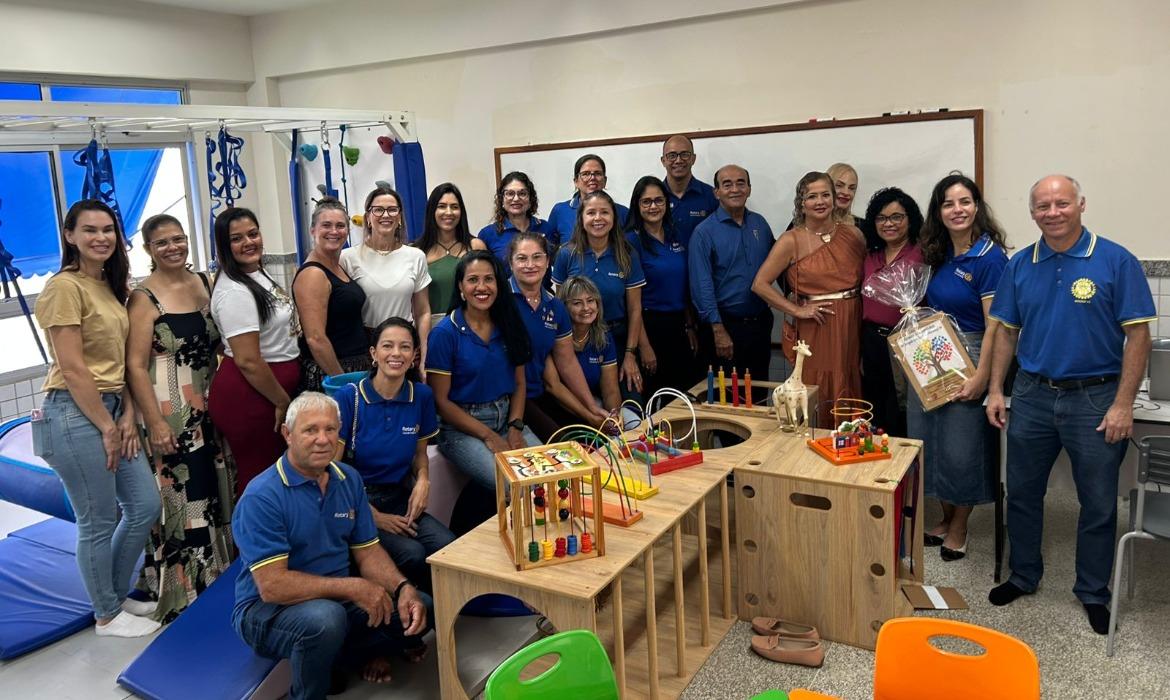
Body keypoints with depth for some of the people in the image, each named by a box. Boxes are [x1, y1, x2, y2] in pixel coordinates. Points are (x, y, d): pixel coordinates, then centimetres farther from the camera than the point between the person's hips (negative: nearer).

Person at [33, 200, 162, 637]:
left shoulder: (111, 285, 12)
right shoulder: (65, 286, -13)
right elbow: (72, 369, -16)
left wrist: (127, 417, 2)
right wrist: (106, 428, -12)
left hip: (111, 408, 8)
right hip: (75, 413, -8)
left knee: (146, 507, 12)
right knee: (99, 523, 3)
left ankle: (115, 595, 32)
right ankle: (107, 616, 22)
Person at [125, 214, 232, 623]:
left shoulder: (203, 283, 8)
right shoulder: (144, 297, -10)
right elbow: (135, 366, -14)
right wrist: (155, 423, -18)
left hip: (208, 409, 7)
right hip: (169, 416, -6)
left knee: (215, 493, 15)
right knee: (179, 501, 0)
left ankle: (219, 576, 31)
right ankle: (183, 595, 14)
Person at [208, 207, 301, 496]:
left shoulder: (258, 274, 9)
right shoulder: (234, 292, -20)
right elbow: (248, 360, -24)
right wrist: (282, 401, -13)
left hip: (274, 386, 10)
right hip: (248, 396, -10)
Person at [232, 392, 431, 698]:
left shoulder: (349, 479, 1)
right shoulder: (261, 497, -20)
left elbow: (367, 552, 3)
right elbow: (272, 586, -25)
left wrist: (404, 588, -16)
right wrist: (353, 587, -25)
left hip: (337, 599, 6)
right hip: (268, 609, -5)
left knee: (420, 609, -9)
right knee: (325, 618, -36)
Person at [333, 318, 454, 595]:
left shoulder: (421, 395, 1)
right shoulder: (349, 397, -11)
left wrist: (423, 480, -6)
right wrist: (374, 517, -12)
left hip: (401, 499, 4)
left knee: (449, 548, -25)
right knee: (413, 555, -29)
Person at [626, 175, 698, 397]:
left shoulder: (675, 236, 9)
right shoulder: (632, 241, -10)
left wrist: (690, 326, 11)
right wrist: (644, 345, -16)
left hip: (678, 325, 6)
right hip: (650, 326, -6)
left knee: (684, 396, 11)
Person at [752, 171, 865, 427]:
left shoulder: (852, 234, 6)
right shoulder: (792, 241, -4)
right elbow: (760, 284, -6)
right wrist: (797, 310, -9)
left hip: (852, 326, 3)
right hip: (816, 327, -3)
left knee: (850, 394, 8)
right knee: (819, 398, -1)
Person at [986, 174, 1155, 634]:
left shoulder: (1115, 261, -9)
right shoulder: (1020, 265, 2)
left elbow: (1137, 335, -9)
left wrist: (1123, 405, -14)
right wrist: (996, 390, 3)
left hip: (1095, 398, -3)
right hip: (1033, 394, 3)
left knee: (1098, 503, 9)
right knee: (1022, 493, 13)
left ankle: (1093, 592, 27)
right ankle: (1023, 576, 32)